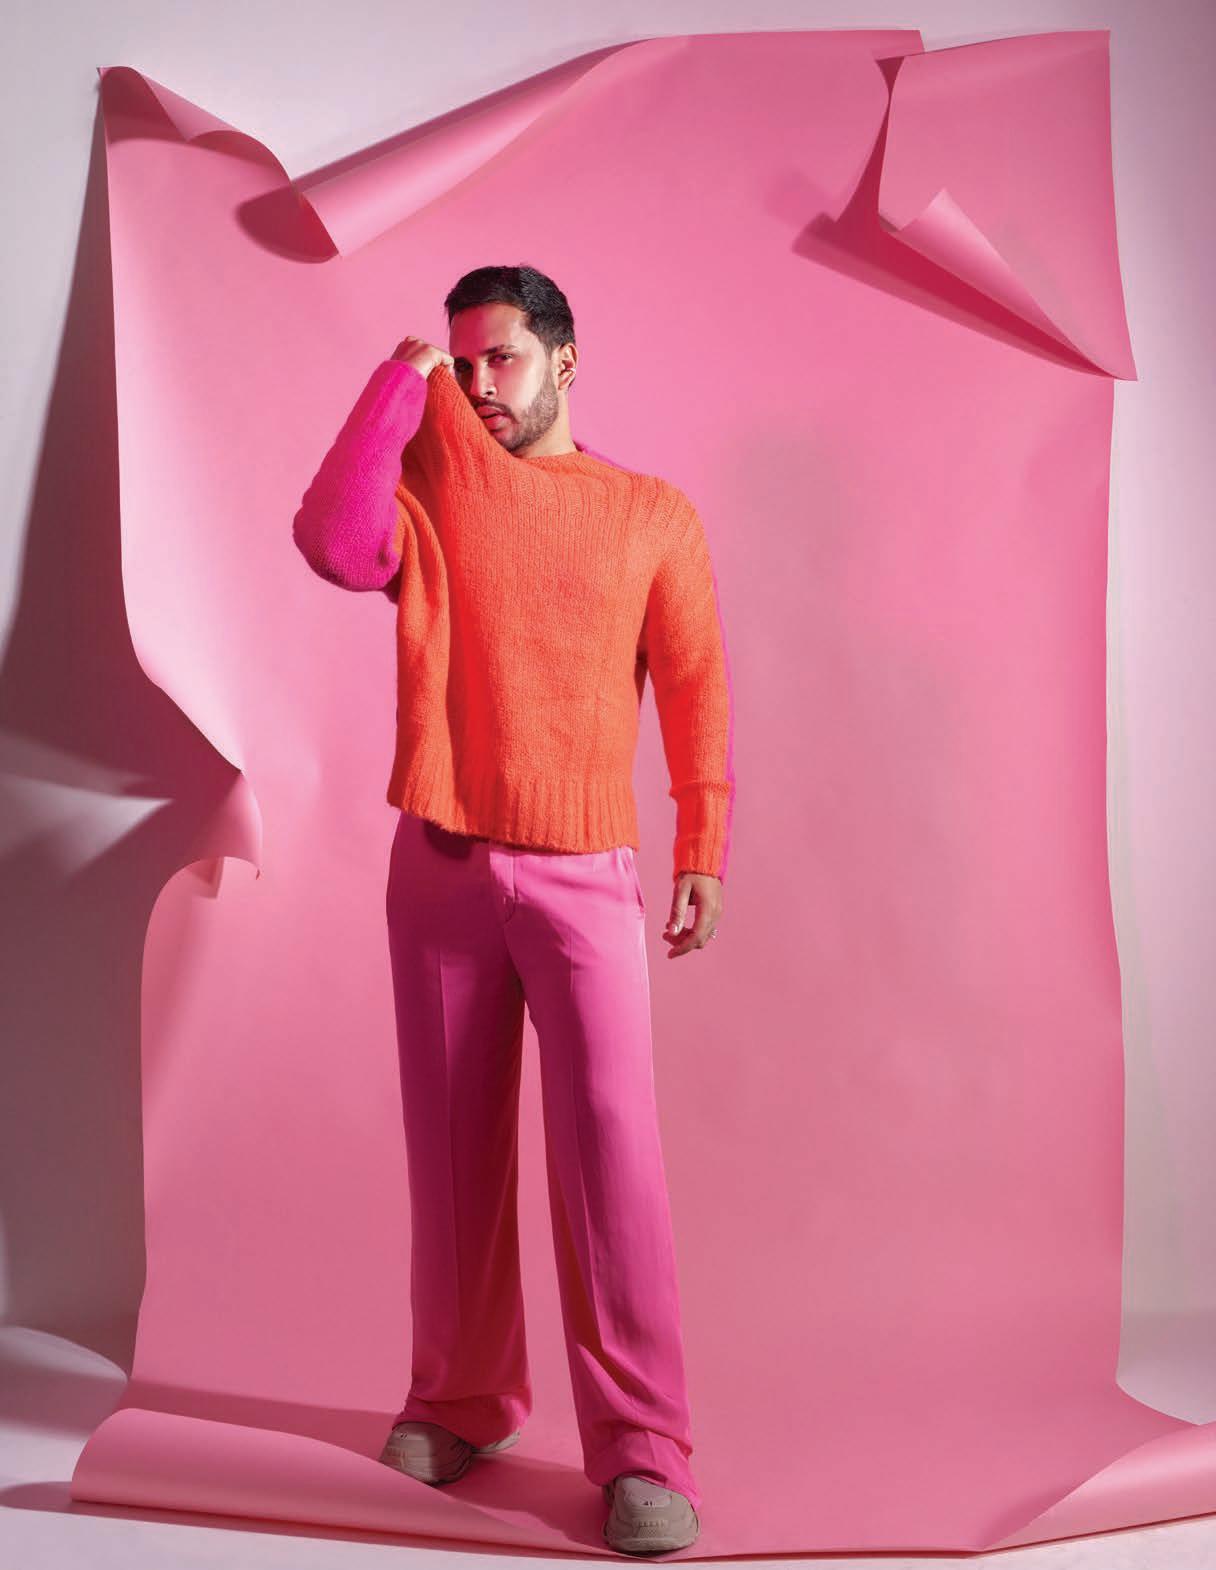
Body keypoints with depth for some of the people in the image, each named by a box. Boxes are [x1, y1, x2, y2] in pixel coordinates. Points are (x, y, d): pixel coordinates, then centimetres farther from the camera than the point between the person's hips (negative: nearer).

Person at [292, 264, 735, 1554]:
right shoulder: (429, 492, 8)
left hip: (582, 872, -2)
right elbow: (335, 546, -14)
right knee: (451, 1146, 9)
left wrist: (704, 851, 0)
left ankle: (640, 1450, -3)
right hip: (437, 866, 2)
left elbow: (696, 686, 6)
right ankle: (460, 1402, 24)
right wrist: (401, 378, -7)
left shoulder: (655, 514, 6)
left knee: (608, 1144, -9)